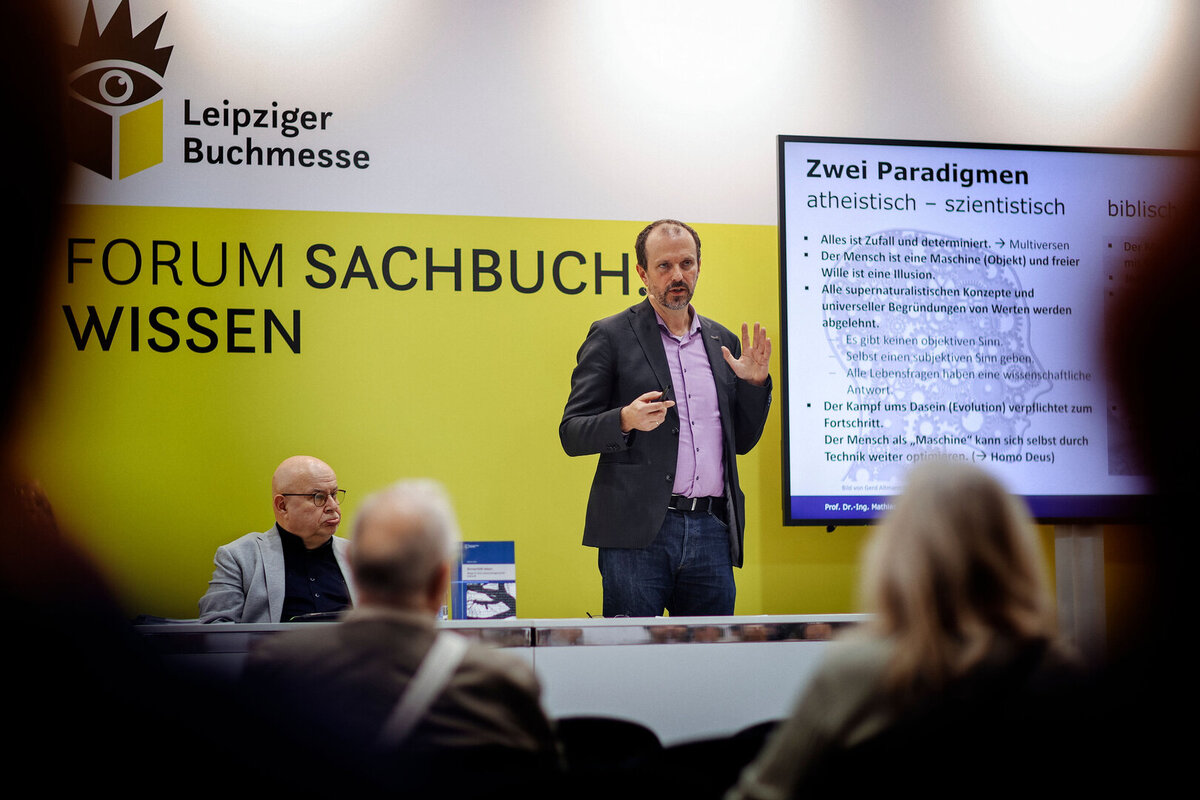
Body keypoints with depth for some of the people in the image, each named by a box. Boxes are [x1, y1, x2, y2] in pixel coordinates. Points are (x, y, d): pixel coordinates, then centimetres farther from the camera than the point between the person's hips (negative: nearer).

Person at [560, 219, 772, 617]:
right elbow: (572, 434, 0)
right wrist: (626, 421, -19)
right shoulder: (611, 336, 4)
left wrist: (756, 383, 5)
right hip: (638, 533, -4)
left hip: (711, 533, 4)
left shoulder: (722, 342, 18)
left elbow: (742, 442, 22)